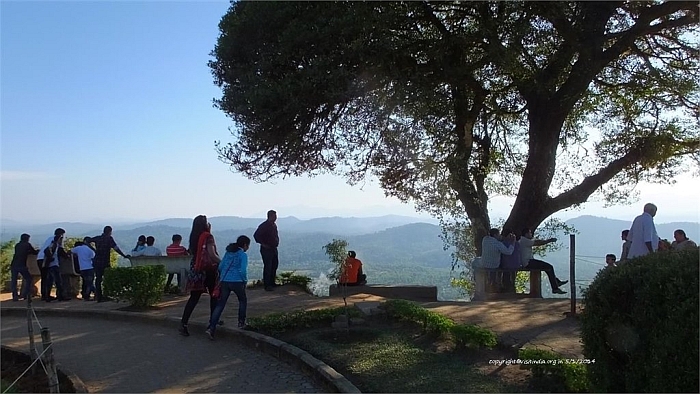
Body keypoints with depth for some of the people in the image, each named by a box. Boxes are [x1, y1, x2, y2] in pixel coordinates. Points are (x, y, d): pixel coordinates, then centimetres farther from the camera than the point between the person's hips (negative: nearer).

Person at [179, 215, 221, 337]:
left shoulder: (193, 237, 6)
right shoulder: (208, 237, -13)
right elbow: (212, 254, -20)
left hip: (195, 269, 5)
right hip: (208, 269, -5)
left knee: (194, 297, 4)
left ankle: (183, 323, -6)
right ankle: (213, 320, 24)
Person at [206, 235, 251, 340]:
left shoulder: (228, 252, 15)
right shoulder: (243, 255, -3)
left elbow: (220, 267, 14)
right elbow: (243, 271, -13)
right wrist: (245, 281, 3)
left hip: (224, 282, 5)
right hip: (237, 282, -5)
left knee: (220, 304, 4)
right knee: (243, 301, 21)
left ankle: (211, 328, -6)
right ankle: (241, 322, 24)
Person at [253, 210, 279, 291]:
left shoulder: (274, 225, 11)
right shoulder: (264, 226, -15)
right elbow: (256, 235, -19)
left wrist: (276, 243, 14)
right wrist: (263, 244, -16)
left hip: (274, 248, 9)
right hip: (266, 249, -9)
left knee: (275, 265, 15)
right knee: (267, 267, -6)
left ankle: (272, 282, 27)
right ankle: (267, 285, 0)